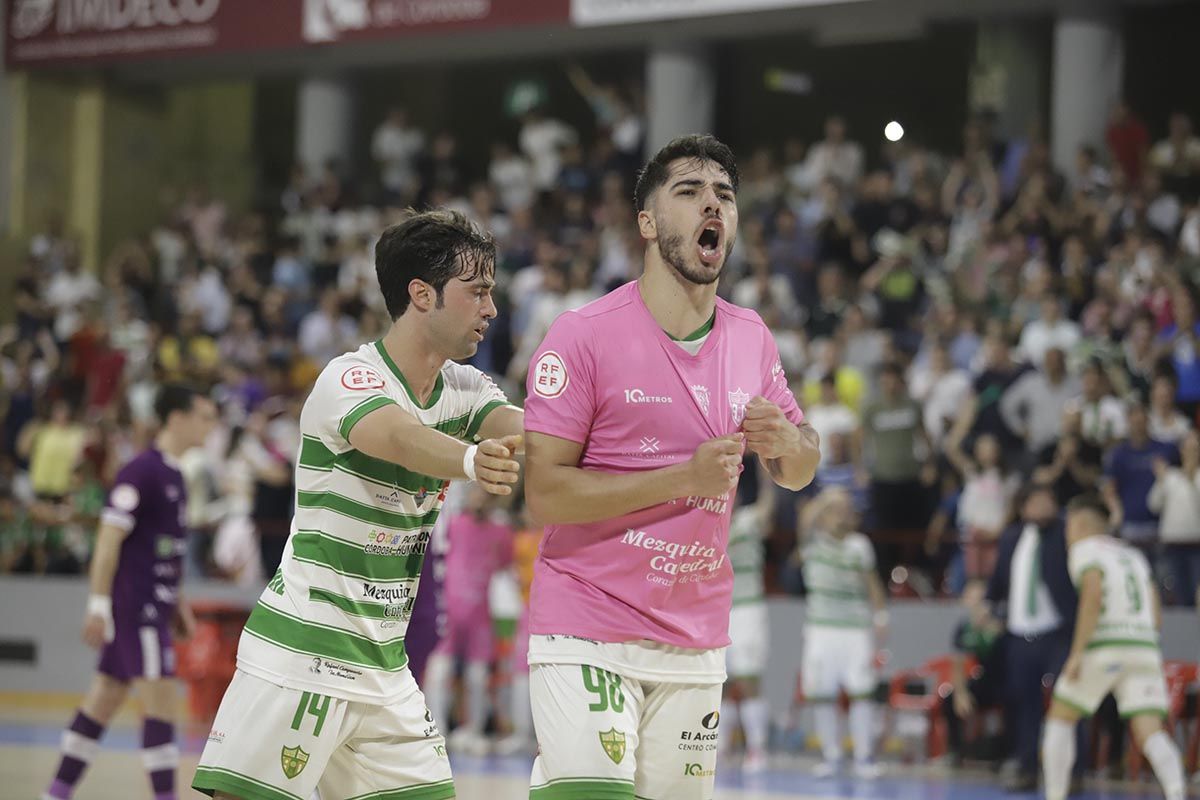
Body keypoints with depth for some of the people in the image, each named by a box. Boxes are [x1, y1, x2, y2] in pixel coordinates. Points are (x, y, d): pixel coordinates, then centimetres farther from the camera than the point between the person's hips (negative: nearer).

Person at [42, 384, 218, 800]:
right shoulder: (142, 471, -14)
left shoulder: (174, 473, 15)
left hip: (154, 605, 9)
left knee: (105, 698, 11)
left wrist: (177, 602, 23)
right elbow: (109, 539, -17)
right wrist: (98, 606, -20)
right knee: (161, 698, -11)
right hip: (135, 604, -9)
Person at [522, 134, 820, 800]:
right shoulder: (582, 336, -10)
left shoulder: (750, 339, 7)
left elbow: (799, 473, 17)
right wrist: (686, 477, -21)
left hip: (696, 639, 5)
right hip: (586, 633, -5)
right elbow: (543, 491, -15)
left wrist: (784, 441, -7)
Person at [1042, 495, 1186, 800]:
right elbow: (1156, 619, 20)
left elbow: (1093, 595, -14)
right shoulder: (1134, 555, 25)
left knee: (1061, 719, 12)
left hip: (1105, 648, -5)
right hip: (1145, 646, 5)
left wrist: (1077, 653, -16)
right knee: (1150, 732, -5)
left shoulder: (1086, 549, 4)